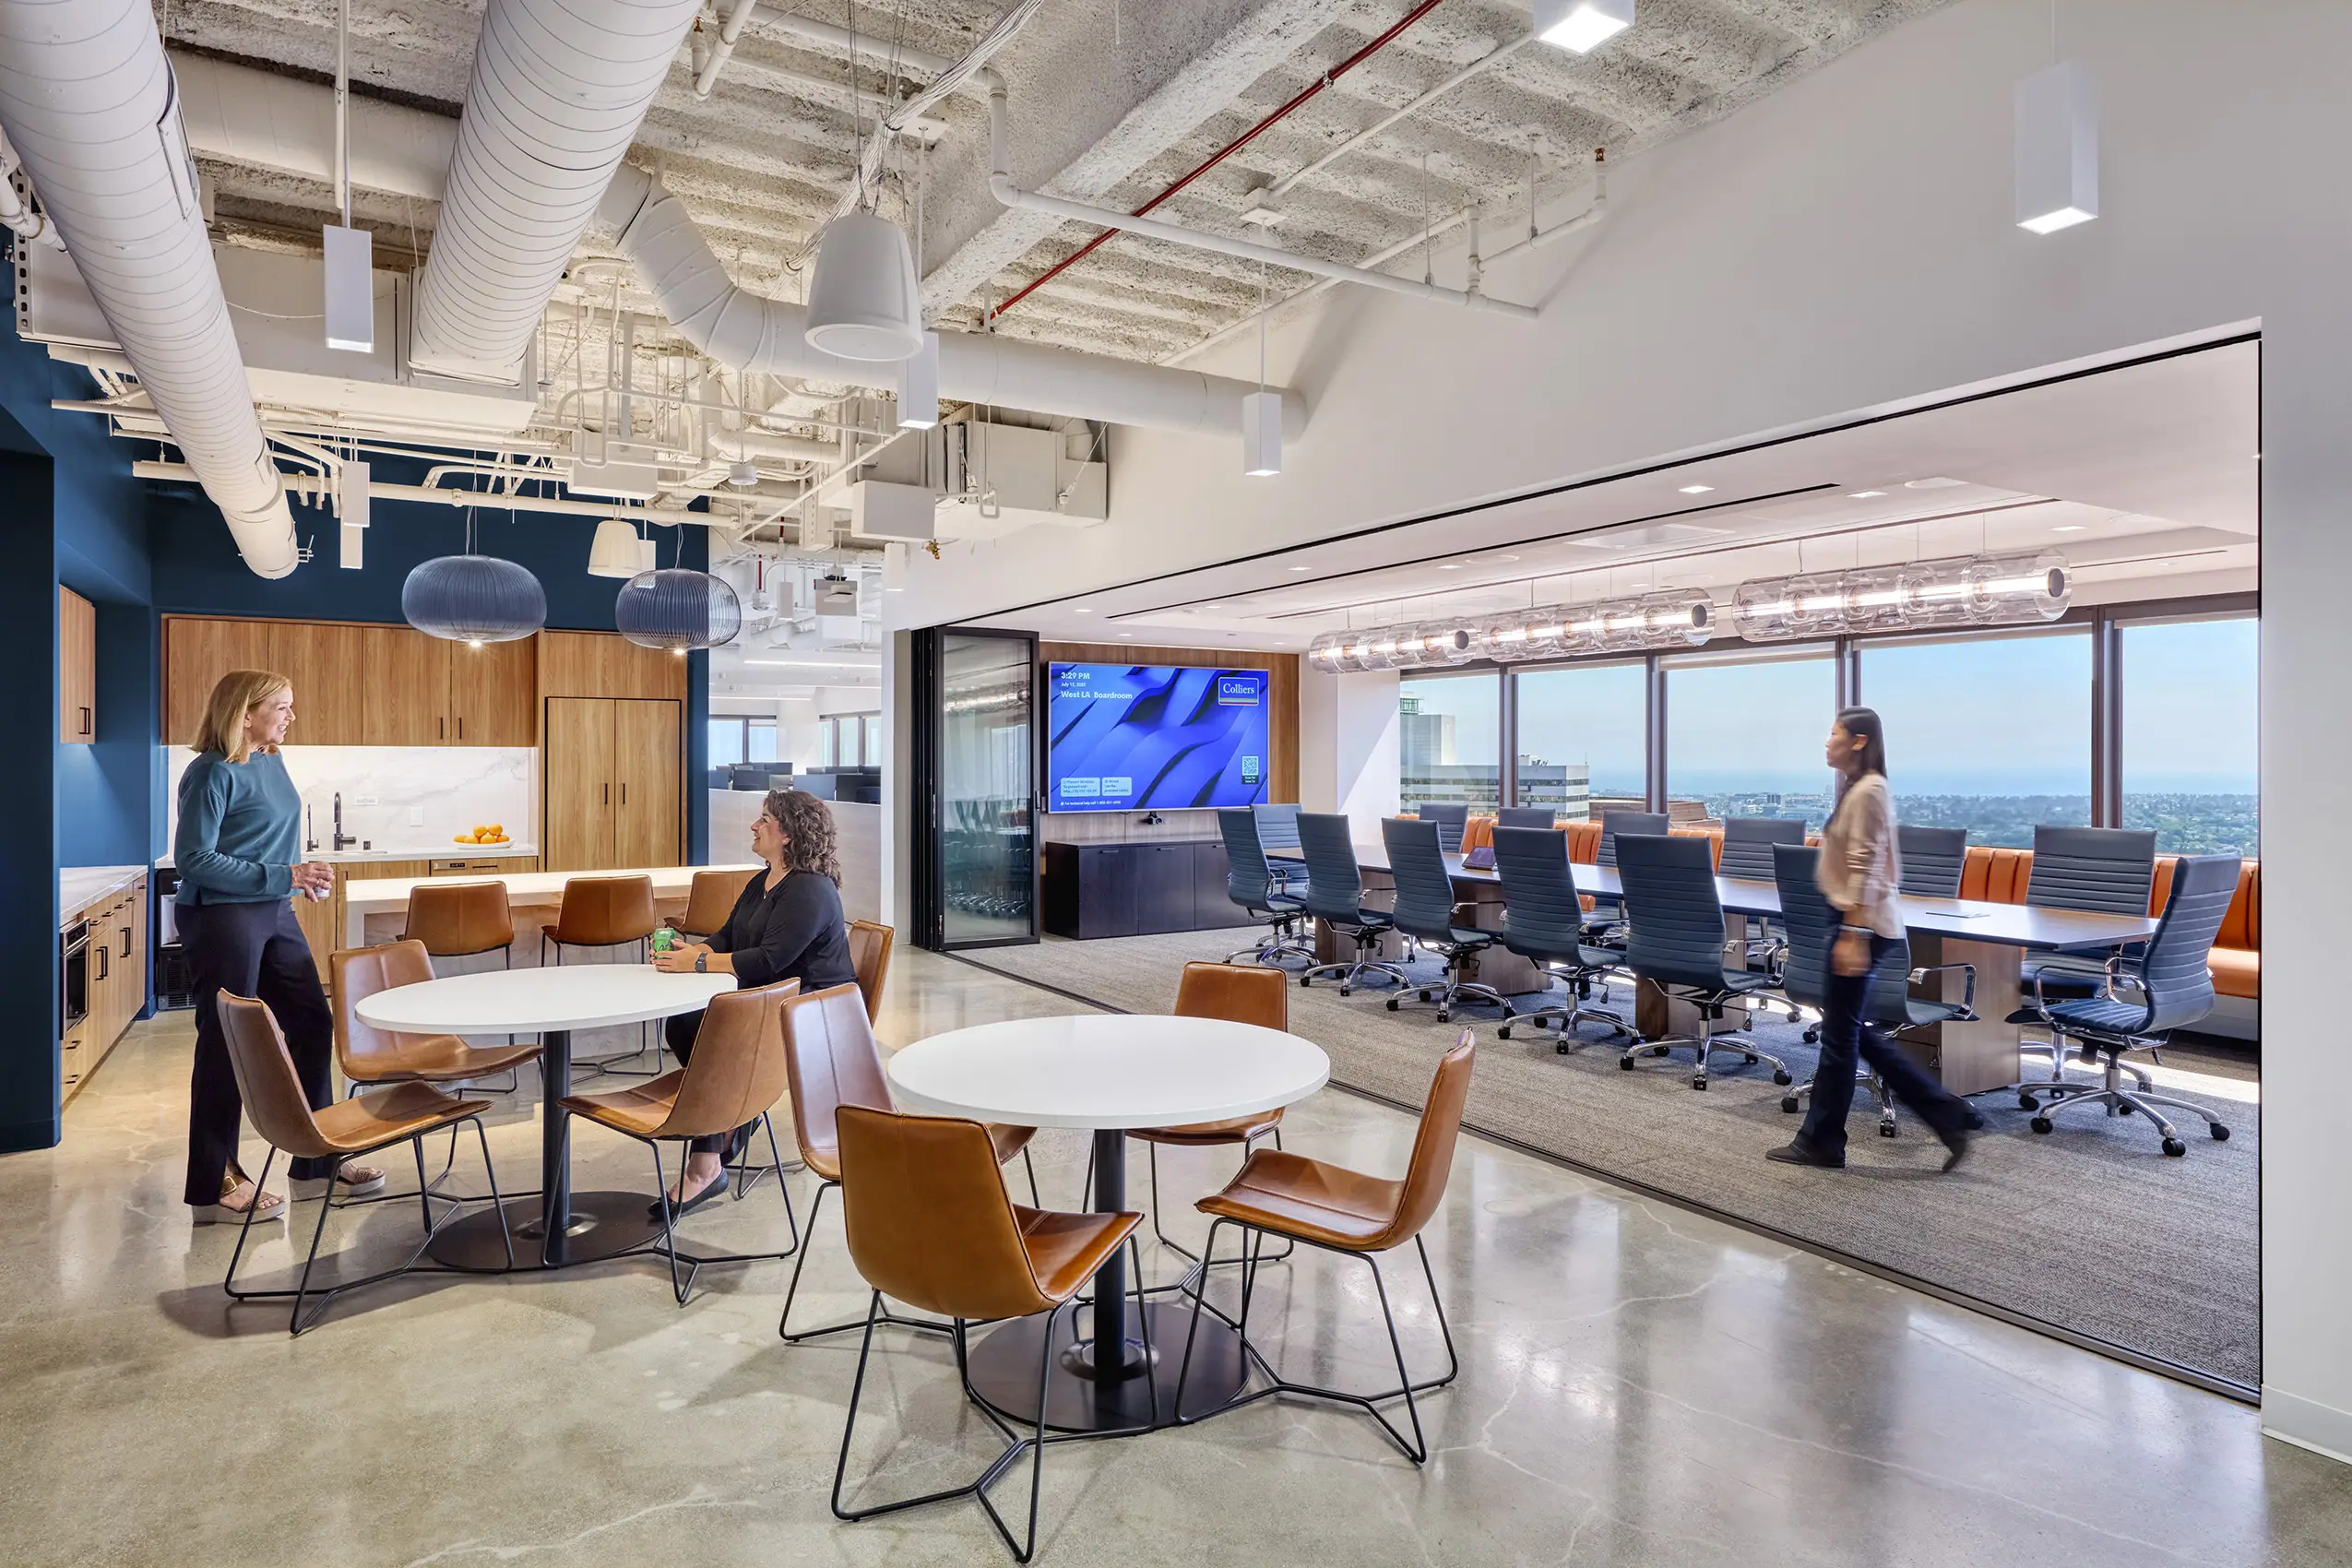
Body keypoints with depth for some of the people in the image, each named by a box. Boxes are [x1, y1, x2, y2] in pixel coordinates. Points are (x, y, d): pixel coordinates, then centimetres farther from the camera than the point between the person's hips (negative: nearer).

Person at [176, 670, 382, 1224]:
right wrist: (282, 876, -22)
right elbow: (194, 860, -19)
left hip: (274, 915, 8)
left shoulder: (271, 762, 10)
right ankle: (214, 1184, 13)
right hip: (221, 918, -8)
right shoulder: (213, 773, -14)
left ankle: (316, 1158, 23)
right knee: (225, 1044, 0)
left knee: (312, 1024, 10)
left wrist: (297, 877, 14)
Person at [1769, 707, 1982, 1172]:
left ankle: (1821, 1141, 12)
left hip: (1861, 924, -10)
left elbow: (1864, 871, -20)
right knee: (1850, 1030, 13)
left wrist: (1852, 935, -22)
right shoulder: (1861, 789, 15)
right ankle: (1949, 1115, 17)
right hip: (1863, 922, 10)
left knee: (1840, 1032, 0)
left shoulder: (1867, 791, -15)